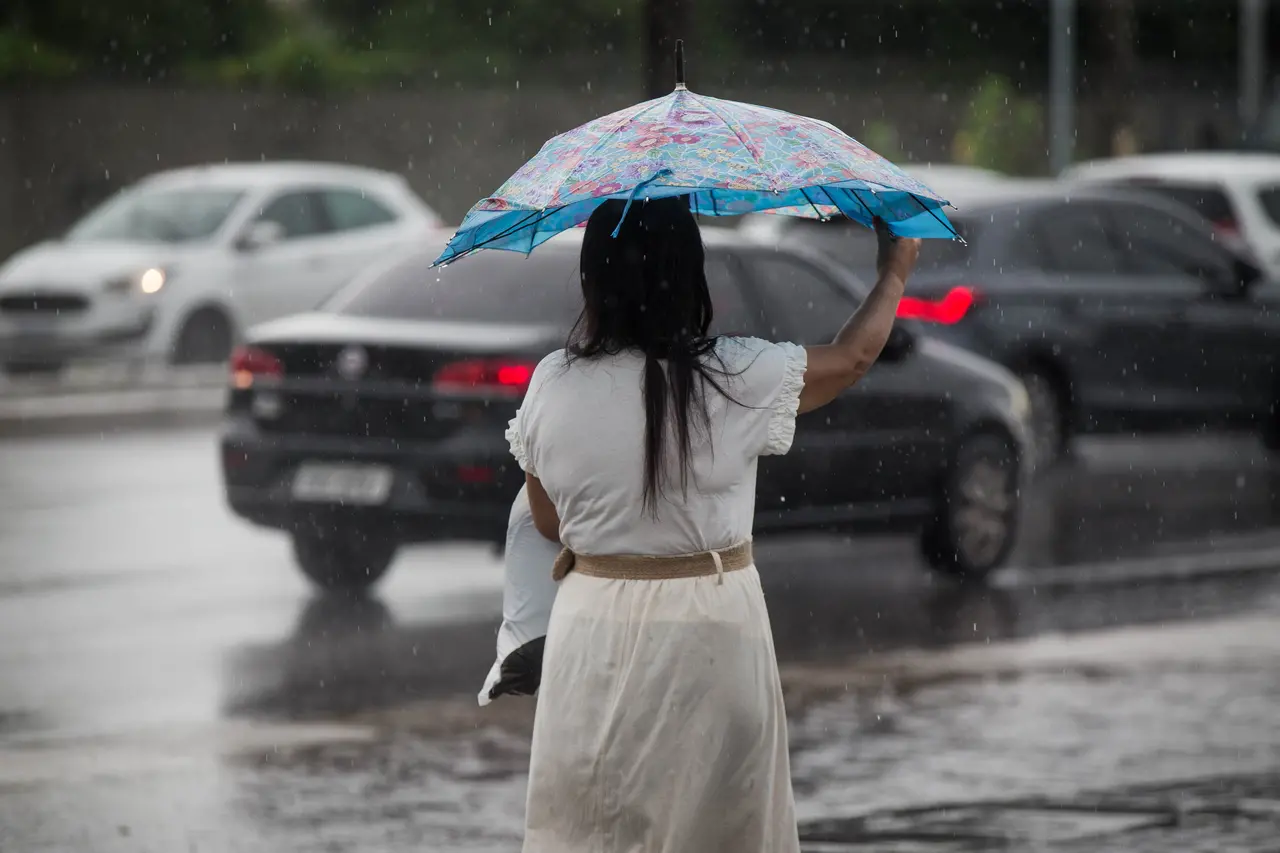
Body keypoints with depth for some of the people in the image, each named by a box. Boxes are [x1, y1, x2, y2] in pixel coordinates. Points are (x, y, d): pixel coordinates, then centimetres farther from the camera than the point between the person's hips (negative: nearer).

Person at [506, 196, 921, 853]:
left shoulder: (550, 386, -7)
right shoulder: (734, 380, -13)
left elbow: (549, 521, 6)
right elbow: (853, 357, 4)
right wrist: (895, 272, 21)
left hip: (593, 628, 2)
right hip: (707, 634, -2)